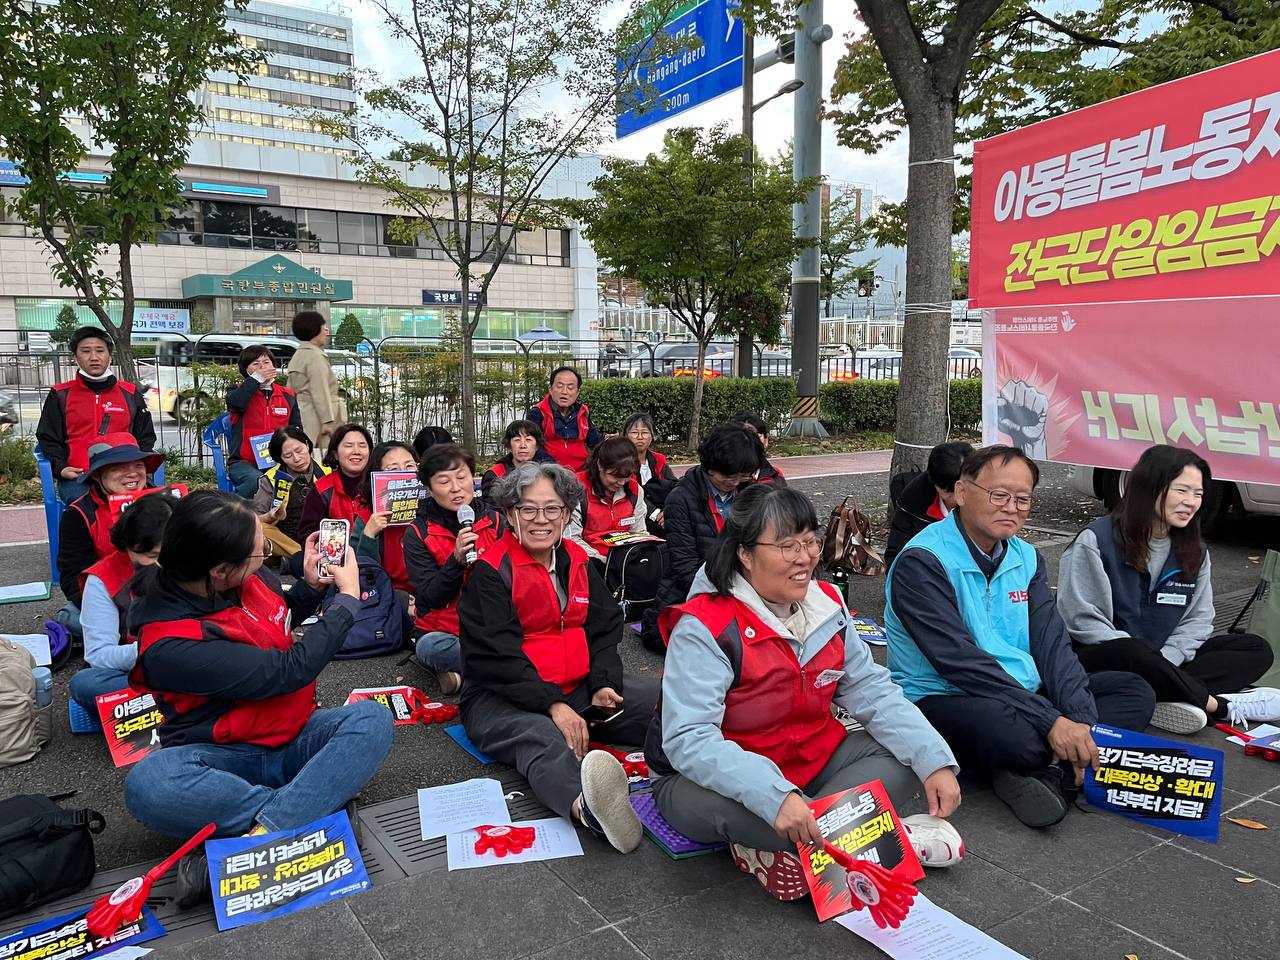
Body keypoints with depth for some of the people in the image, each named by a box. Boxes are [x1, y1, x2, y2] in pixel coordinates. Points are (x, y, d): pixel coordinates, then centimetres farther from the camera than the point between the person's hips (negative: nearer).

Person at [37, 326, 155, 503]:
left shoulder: (130, 394, 20)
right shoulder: (60, 396, 17)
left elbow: (145, 438, 23)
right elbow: (48, 439, 16)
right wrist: (60, 468, -3)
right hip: (78, 477, -1)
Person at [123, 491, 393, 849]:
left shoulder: (250, 577, -5)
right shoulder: (168, 645, -23)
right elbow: (291, 670, -22)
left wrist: (312, 584, 0)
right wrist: (348, 596, -12)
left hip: (293, 738, 5)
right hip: (221, 758, -5)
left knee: (372, 718, -23)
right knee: (148, 783, -36)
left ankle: (265, 831, -34)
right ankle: (318, 807, -29)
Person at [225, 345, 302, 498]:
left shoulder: (288, 396, 18)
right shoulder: (239, 392, 11)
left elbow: (297, 429, 18)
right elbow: (235, 403, -15)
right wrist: (256, 378, -7)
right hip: (244, 462, -2)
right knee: (257, 481, -37)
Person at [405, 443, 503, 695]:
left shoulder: (495, 522, 2)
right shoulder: (418, 533, -2)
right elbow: (429, 599, -9)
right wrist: (457, 560, -24)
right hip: (442, 633, -1)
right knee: (430, 647, -36)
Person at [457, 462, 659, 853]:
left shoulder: (577, 560, 12)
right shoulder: (490, 572, -7)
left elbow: (604, 629, 9)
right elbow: (497, 655, -16)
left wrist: (603, 684, -10)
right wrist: (552, 705, -25)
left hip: (579, 688, 7)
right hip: (502, 698, -7)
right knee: (542, 739, -40)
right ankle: (586, 806, -71)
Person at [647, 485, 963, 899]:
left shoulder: (826, 605, -3)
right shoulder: (705, 627, -24)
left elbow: (872, 691, -3)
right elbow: (688, 741, -31)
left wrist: (935, 761, -17)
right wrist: (774, 797, -44)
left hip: (811, 763, 6)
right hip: (718, 774, -6)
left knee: (907, 759, -11)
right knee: (714, 803, -39)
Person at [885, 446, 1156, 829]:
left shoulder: (1025, 557, 9)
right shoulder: (922, 562, -16)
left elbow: (1052, 642, 0)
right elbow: (960, 661, -23)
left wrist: (1080, 721, -15)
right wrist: (1051, 721, -26)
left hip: (1026, 694, 8)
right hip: (943, 698, -8)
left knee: (1136, 693, -1)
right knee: (1015, 734, -39)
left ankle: (1048, 771, -19)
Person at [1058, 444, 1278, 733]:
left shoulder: (1195, 552, 9)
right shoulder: (1097, 540, -11)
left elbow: (1197, 620, 5)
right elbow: (1082, 619, -16)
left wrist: (1164, 663, -14)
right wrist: (1152, 665, -21)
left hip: (1164, 660, 7)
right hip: (1102, 660, -7)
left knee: (1256, 649, -7)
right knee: (1134, 653, -39)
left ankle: (1169, 698, -28)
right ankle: (1219, 705, -16)